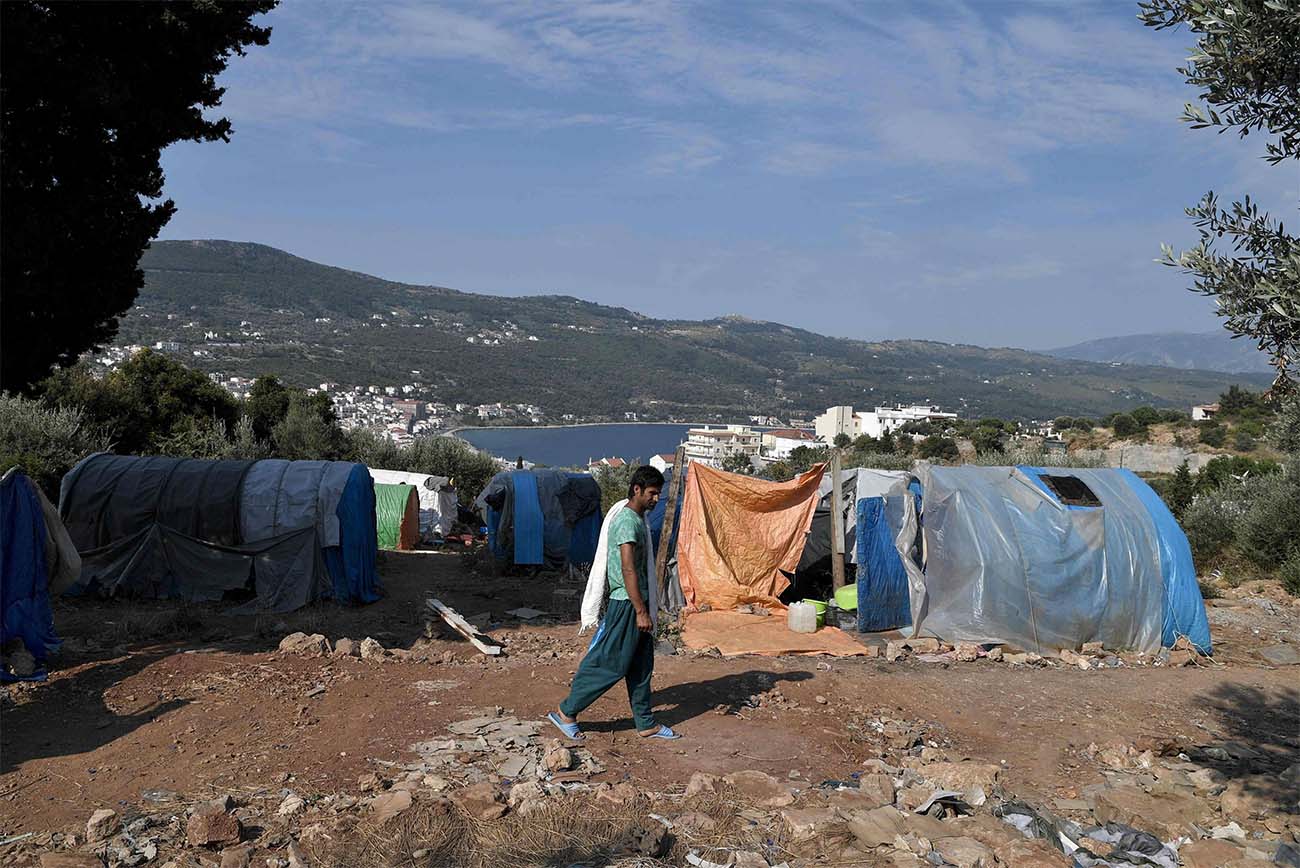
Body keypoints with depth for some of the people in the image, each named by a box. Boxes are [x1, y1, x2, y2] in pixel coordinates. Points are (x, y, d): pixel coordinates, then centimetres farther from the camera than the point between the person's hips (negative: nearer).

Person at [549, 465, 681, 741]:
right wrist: (641, 612, -24)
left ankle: (646, 724, 21)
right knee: (608, 663, -3)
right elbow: (628, 570, -24)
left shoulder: (639, 519, 12)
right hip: (626, 604, -10)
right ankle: (566, 713, 8)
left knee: (641, 666, 13)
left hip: (637, 602, 10)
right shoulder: (627, 521, -19)